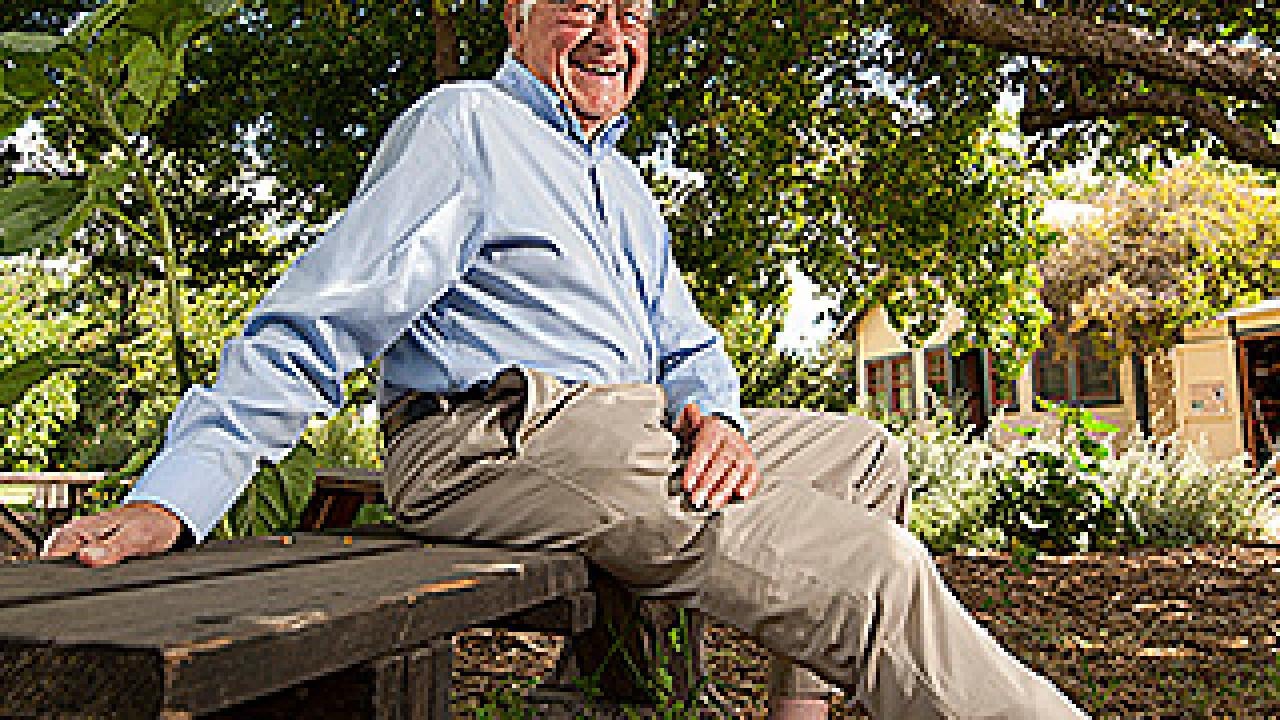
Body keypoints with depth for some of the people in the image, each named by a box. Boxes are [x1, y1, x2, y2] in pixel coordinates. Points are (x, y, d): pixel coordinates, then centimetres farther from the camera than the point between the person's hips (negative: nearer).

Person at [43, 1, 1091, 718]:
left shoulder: (622, 183, 24)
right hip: (501, 437, -9)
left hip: (634, 434, 10)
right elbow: (317, 322, -10)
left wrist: (714, 415, -5)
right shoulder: (466, 125, -2)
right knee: (875, 570, -19)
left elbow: (686, 349, 20)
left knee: (870, 453, 14)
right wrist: (171, 498, -20)